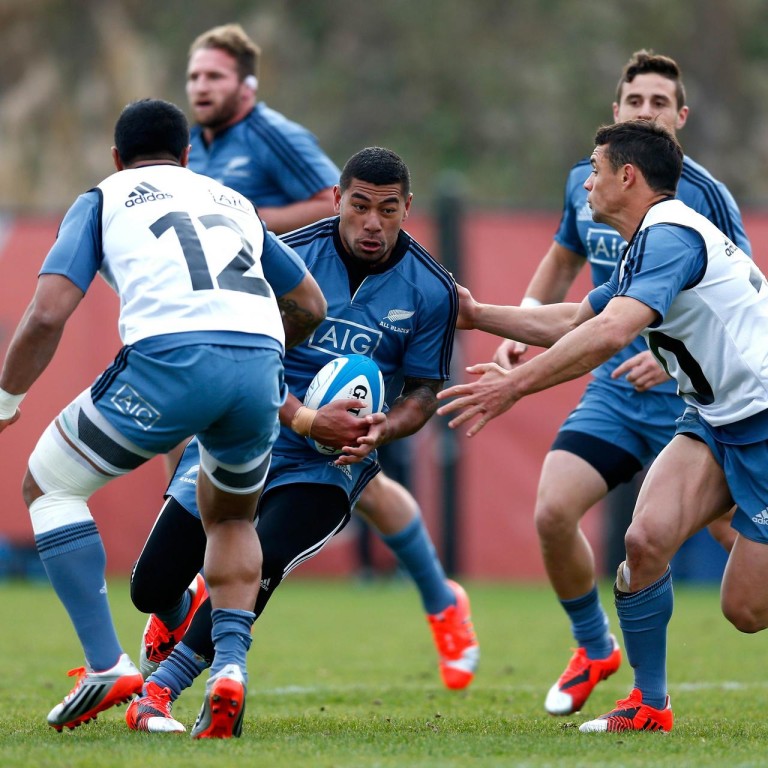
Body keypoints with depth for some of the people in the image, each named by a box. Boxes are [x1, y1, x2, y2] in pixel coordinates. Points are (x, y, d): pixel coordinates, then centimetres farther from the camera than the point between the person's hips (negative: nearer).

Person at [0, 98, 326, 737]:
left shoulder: (103, 200, 20)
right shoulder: (233, 202, 32)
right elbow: (311, 306, 35)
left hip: (169, 356, -4)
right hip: (258, 363, 4)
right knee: (230, 519, 31)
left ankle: (106, 666, 4)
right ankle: (230, 665, 6)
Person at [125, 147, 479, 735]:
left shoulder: (432, 292, -5)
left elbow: (424, 390, 4)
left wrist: (381, 430, -18)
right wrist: (305, 420, -24)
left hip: (327, 465, -1)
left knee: (256, 567, -28)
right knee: (152, 586, 1)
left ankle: (158, 691, -18)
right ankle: (177, 623, 40)